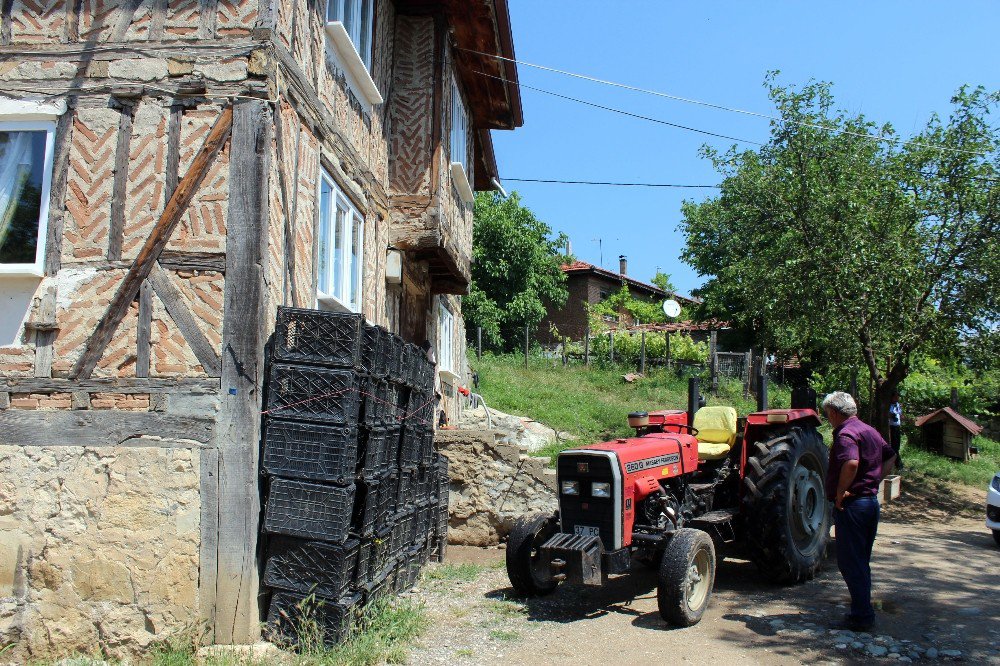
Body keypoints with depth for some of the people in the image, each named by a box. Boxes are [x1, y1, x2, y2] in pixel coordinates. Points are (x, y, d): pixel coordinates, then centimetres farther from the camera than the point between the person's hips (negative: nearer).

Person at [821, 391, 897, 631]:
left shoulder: (845, 434, -17)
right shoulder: (870, 431, 12)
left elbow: (851, 463, -34)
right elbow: (889, 457, 24)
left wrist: (840, 492, -22)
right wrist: (874, 481, 17)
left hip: (851, 504, -9)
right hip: (871, 501, 9)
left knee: (850, 562, 0)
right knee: (861, 561, 18)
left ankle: (861, 616, 4)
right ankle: (864, 611, 26)